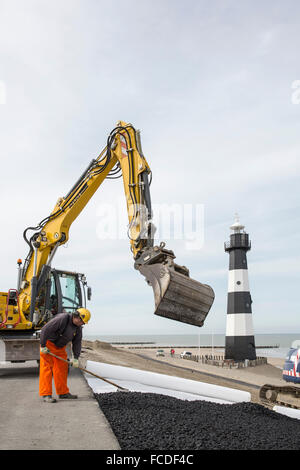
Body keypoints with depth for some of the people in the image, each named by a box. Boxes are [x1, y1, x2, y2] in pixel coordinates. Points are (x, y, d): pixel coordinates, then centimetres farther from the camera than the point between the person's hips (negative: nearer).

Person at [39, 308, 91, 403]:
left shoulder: (78, 327, -4)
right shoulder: (62, 319, -29)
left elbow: (77, 342, -1)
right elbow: (45, 330, -29)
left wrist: (75, 358, -10)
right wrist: (43, 346, -25)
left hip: (60, 347, 8)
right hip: (48, 344, -8)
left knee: (62, 368, 9)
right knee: (47, 368, -9)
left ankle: (63, 392, 18)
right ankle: (46, 394, -6)